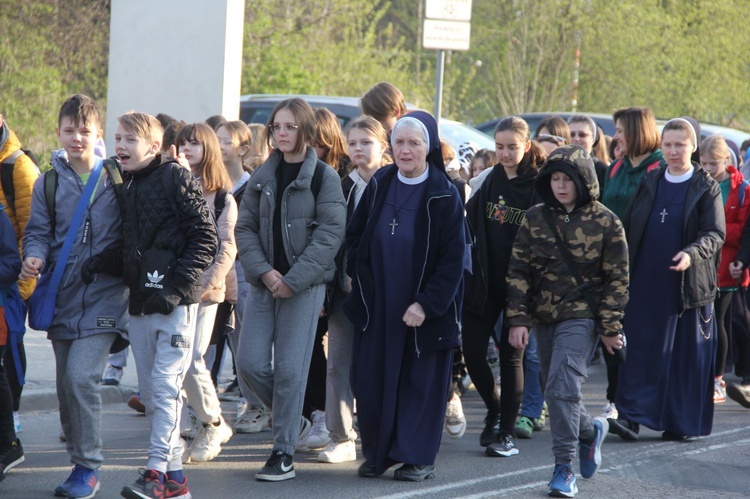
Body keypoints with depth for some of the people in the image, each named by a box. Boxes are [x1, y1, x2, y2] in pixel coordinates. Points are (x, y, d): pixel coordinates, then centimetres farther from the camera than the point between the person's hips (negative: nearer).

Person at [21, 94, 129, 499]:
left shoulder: (116, 180, 1)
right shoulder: (48, 184, 7)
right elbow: (38, 232, 6)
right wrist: (34, 258, -14)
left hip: (103, 295, -4)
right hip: (63, 298, 4)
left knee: (81, 377, -17)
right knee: (66, 385, 9)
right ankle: (80, 461, 23)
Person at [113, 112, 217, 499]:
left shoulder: (177, 178, -7)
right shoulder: (126, 187, 14)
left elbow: (205, 239, -11)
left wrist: (177, 287, -16)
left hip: (176, 304, -8)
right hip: (140, 302, 8)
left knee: (166, 385, -12)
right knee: (149, 391, 8)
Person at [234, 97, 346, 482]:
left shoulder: (323, 176, -4)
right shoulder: (263, 176, 11)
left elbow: (330, 234, -10)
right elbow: (244, 227, 8)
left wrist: (293, 279, -14)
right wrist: (264, 272, -9)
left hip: (304, 285, -5)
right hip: (264, 283, 5)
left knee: (290, 368, -6)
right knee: (251, 363, -1)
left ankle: (284, 453, 3)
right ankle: (293, 421, 23)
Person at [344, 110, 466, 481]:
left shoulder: (444, 196, -10)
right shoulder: (378, 185, 2)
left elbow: (453, 259, -12)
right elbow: (354, 236, 13)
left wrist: (427, 303, -19)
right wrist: (359, 278, 3)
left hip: (424, 306, -4)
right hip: (377, 304, 4)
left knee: (421, 378, 2)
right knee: (371, 378, 5)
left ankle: (418, 457, 10)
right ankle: (377, 452, 18)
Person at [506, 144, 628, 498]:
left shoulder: (605, 222, -4)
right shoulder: (535, 218, 3)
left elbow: (616, 279, -1)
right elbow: (518, 271, 3)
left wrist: (611, 327, -5)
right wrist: (518, 319, -5)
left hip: (581, 315, -5)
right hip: (544, 315, 5)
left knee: (562, 387, -17)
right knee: (555, 389, 12)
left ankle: (564, 468, -13)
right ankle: (590, 431, 41)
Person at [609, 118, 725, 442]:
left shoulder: (706, 188, 0)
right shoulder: (649, 184, 11)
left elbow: (716, 234, -8)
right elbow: (628, 229, 14)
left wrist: (692, 254, -26)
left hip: (689, 285, -3)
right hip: (646, 284, 3)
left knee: (687, 352, 1)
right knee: (641, 348, -3)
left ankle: (682, 421, 9)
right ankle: (632, 416, -5)